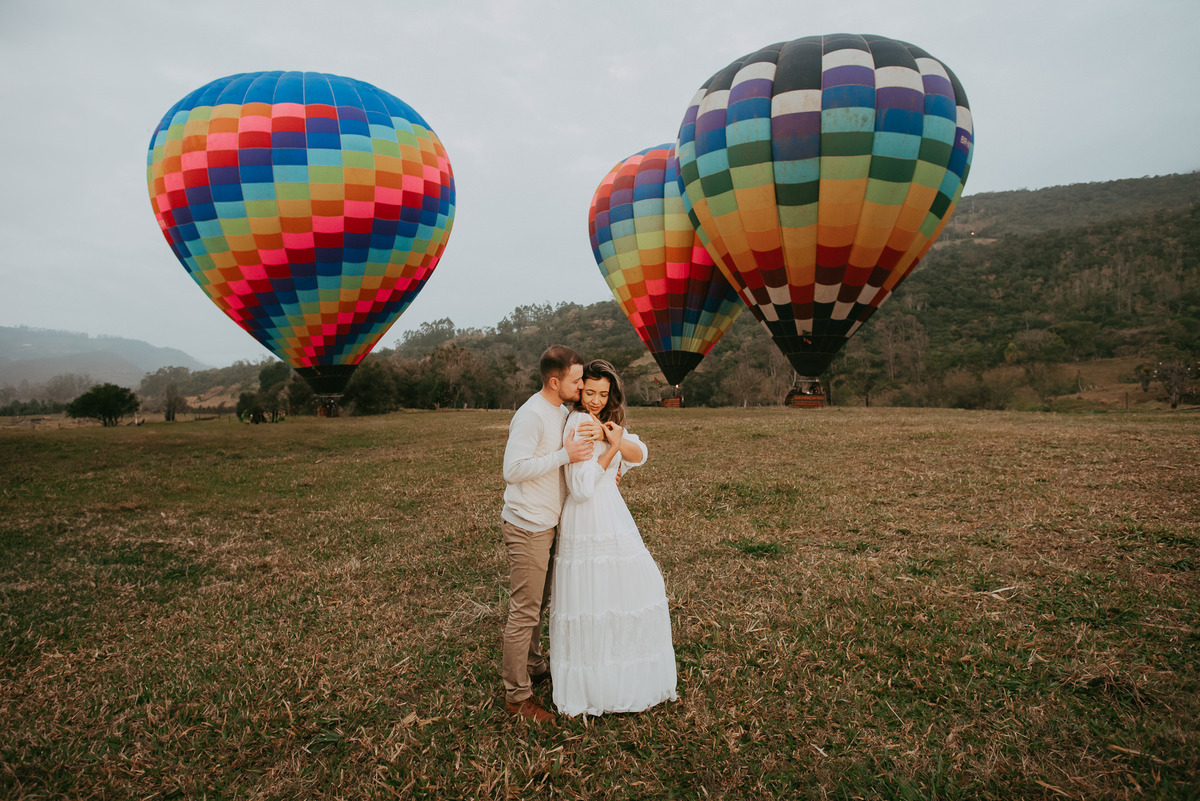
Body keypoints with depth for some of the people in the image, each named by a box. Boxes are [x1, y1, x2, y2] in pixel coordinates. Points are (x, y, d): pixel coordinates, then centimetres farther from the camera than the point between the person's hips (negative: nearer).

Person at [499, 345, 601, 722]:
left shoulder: (563, 412, 11)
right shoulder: (531, 415, -20)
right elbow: (513, 469, -26)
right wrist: (565, 455, -25)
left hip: (547, 524, 9)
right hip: (526, 526, -9)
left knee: (539, 604, 22)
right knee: (525, 611, 0)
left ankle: (533, 666, 39)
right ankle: (517, 696, 13)